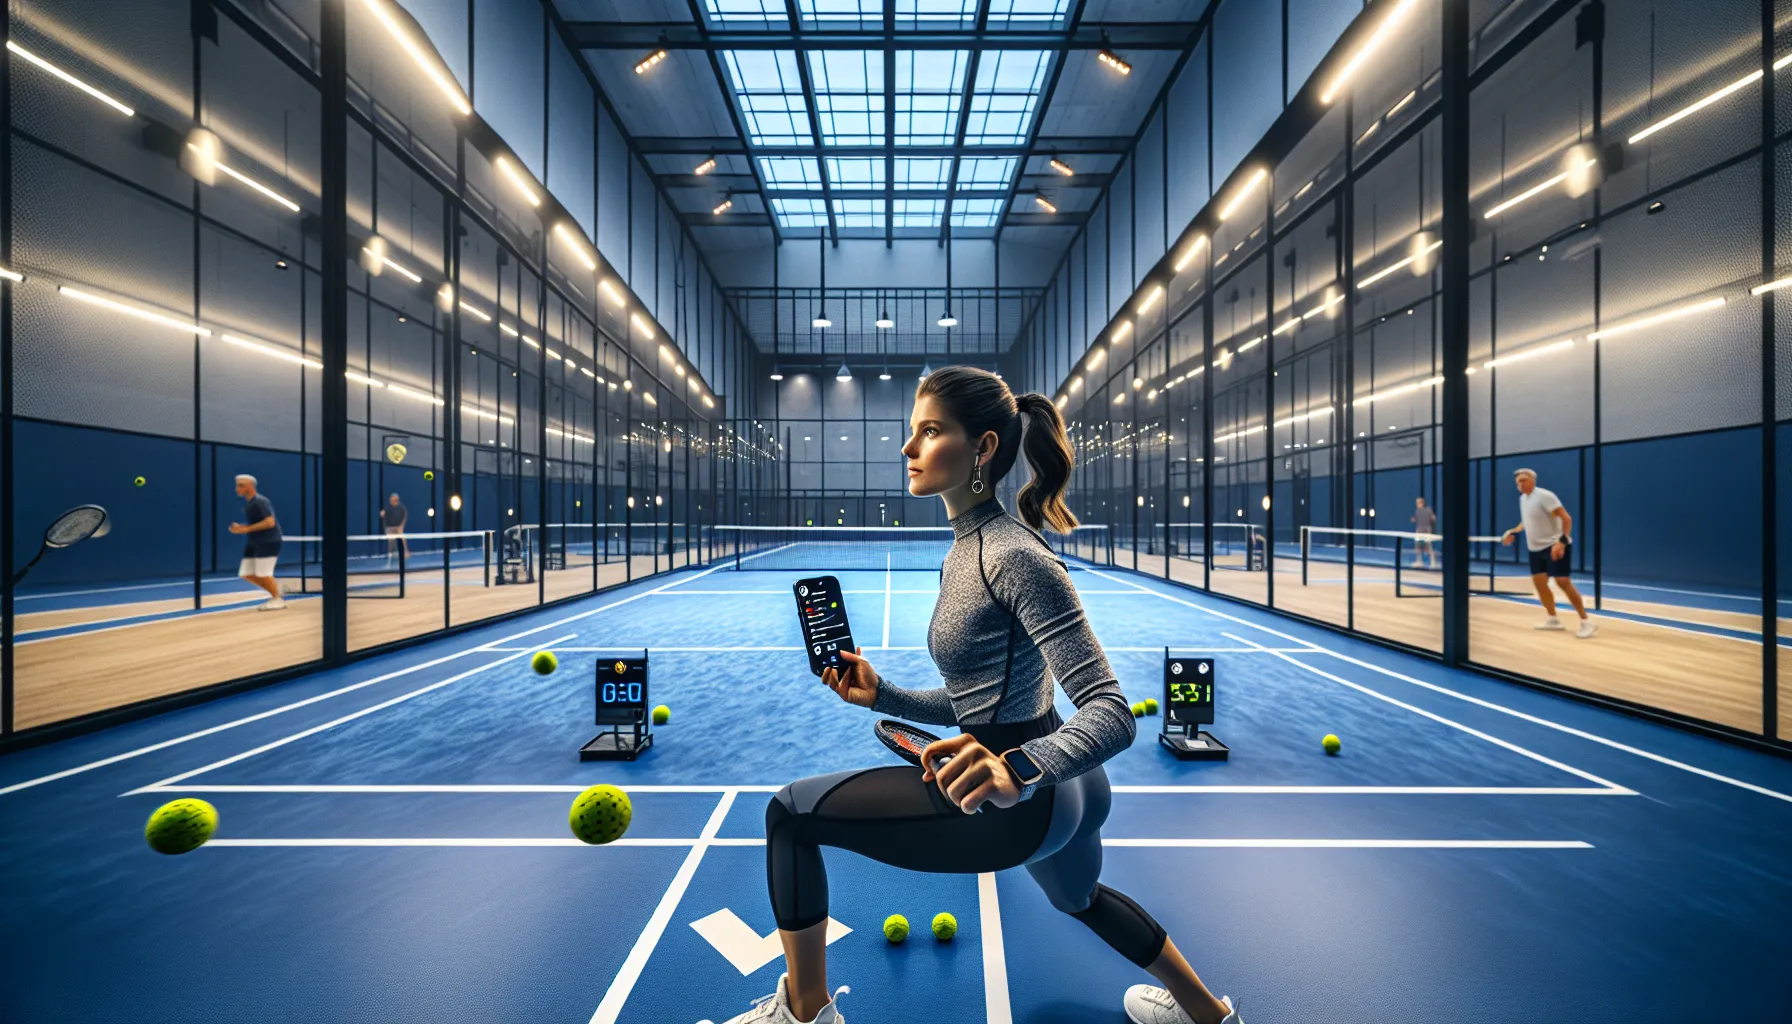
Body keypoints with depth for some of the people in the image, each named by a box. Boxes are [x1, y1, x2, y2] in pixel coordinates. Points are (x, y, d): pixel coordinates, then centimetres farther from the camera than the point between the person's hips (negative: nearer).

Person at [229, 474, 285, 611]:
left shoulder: (260, 501, -15)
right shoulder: (249, 503, 13)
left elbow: (269, 522, -23)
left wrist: (246, 529, -22)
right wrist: (240, 527, 5)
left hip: (268, 542, -9)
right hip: (254, 543, 9)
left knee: (263, 574, -4)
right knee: (246, 574, 6)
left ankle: (277, 600, 11)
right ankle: (275, 586, 20)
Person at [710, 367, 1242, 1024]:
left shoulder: (1015, 556, -23)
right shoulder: (961, 555, 6)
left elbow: (1112, 714, -26)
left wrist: (1016, 768, -42)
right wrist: (881, 696, 4)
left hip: (1023, 802, -10)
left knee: (791, 812, -4)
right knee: (1080, 898, 40)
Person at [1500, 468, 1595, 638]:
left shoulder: (1544, 495, -16)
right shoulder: (1522, 498, 9)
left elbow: (1566, 518, -21)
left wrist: (1561, 541, -30)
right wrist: (1513, 532, 13)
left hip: (1554, 546, -8)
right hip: (1536, 548, 8)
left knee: (1563, 582, -12)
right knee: (1539, 582, 8)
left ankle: (1586, 622, -4)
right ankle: (1553, 619, 20)